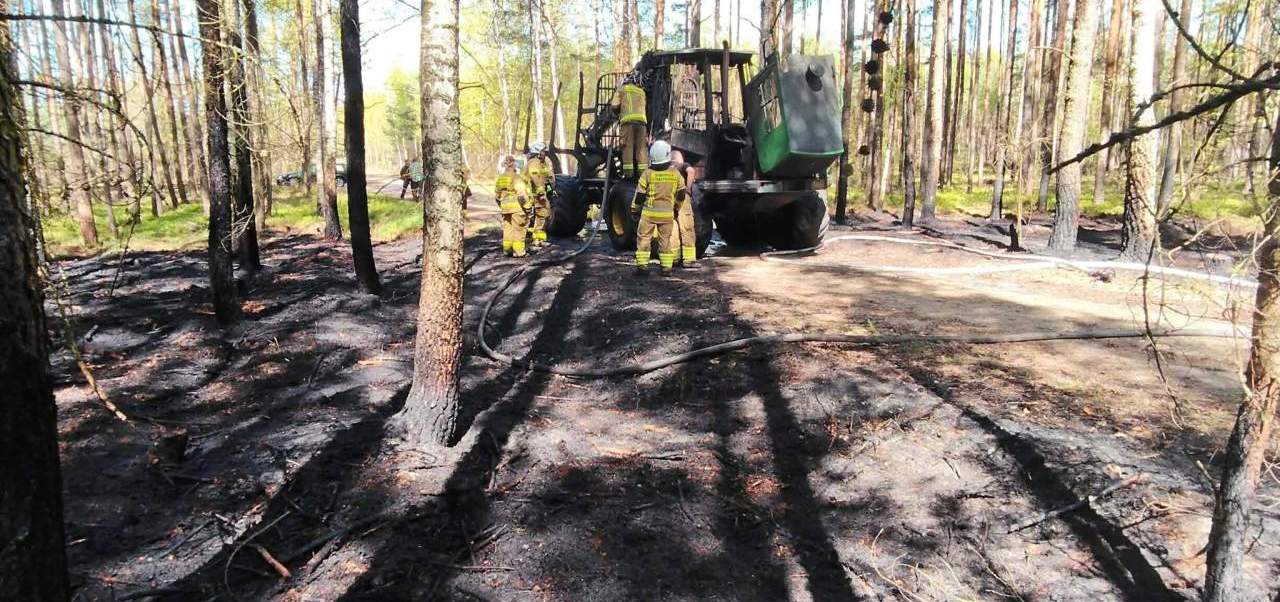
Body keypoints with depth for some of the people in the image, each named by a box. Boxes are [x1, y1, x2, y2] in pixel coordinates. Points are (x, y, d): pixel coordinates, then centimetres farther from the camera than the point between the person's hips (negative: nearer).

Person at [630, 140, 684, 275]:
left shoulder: (647, 173, -9)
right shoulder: (675, 174, -1)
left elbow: (639, 195, -5)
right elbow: (681, 194, 9)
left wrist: (635, 210, 9)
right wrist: (676, 206, 26)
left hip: (649, 213, -2)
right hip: (667, 214, 2)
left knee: (643, 238, 7)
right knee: (666, 240, 11)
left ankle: (642, 265, 4)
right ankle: (666, 267, 13)